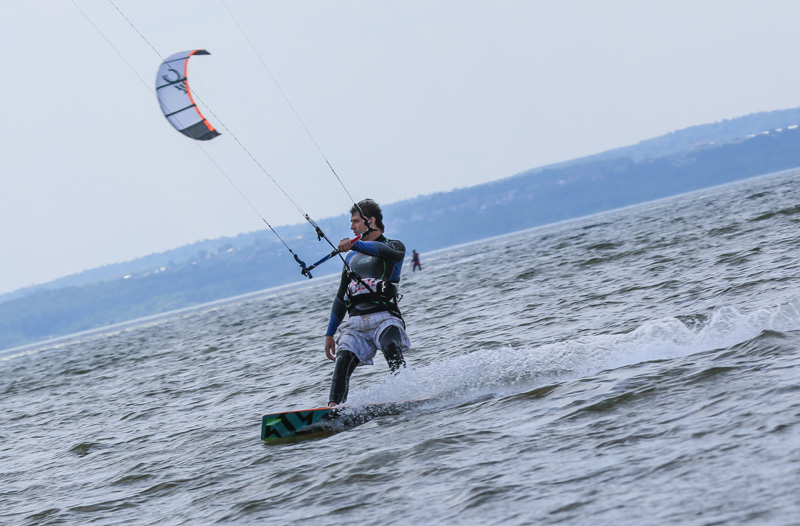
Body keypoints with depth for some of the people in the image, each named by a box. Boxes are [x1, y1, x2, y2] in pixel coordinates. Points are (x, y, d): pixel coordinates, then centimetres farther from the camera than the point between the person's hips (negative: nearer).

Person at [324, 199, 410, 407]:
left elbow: (386, 251, -17)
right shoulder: (352, 257, 28)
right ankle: (333, 408, -36)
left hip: (384, 317, -4)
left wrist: (355, 244, -36)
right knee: (343, 360, -23)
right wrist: (329, 333, 25)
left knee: (391, 347, -35)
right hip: (355, 322, 4)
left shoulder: (395, 246, 10)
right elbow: (341, 297, 30)